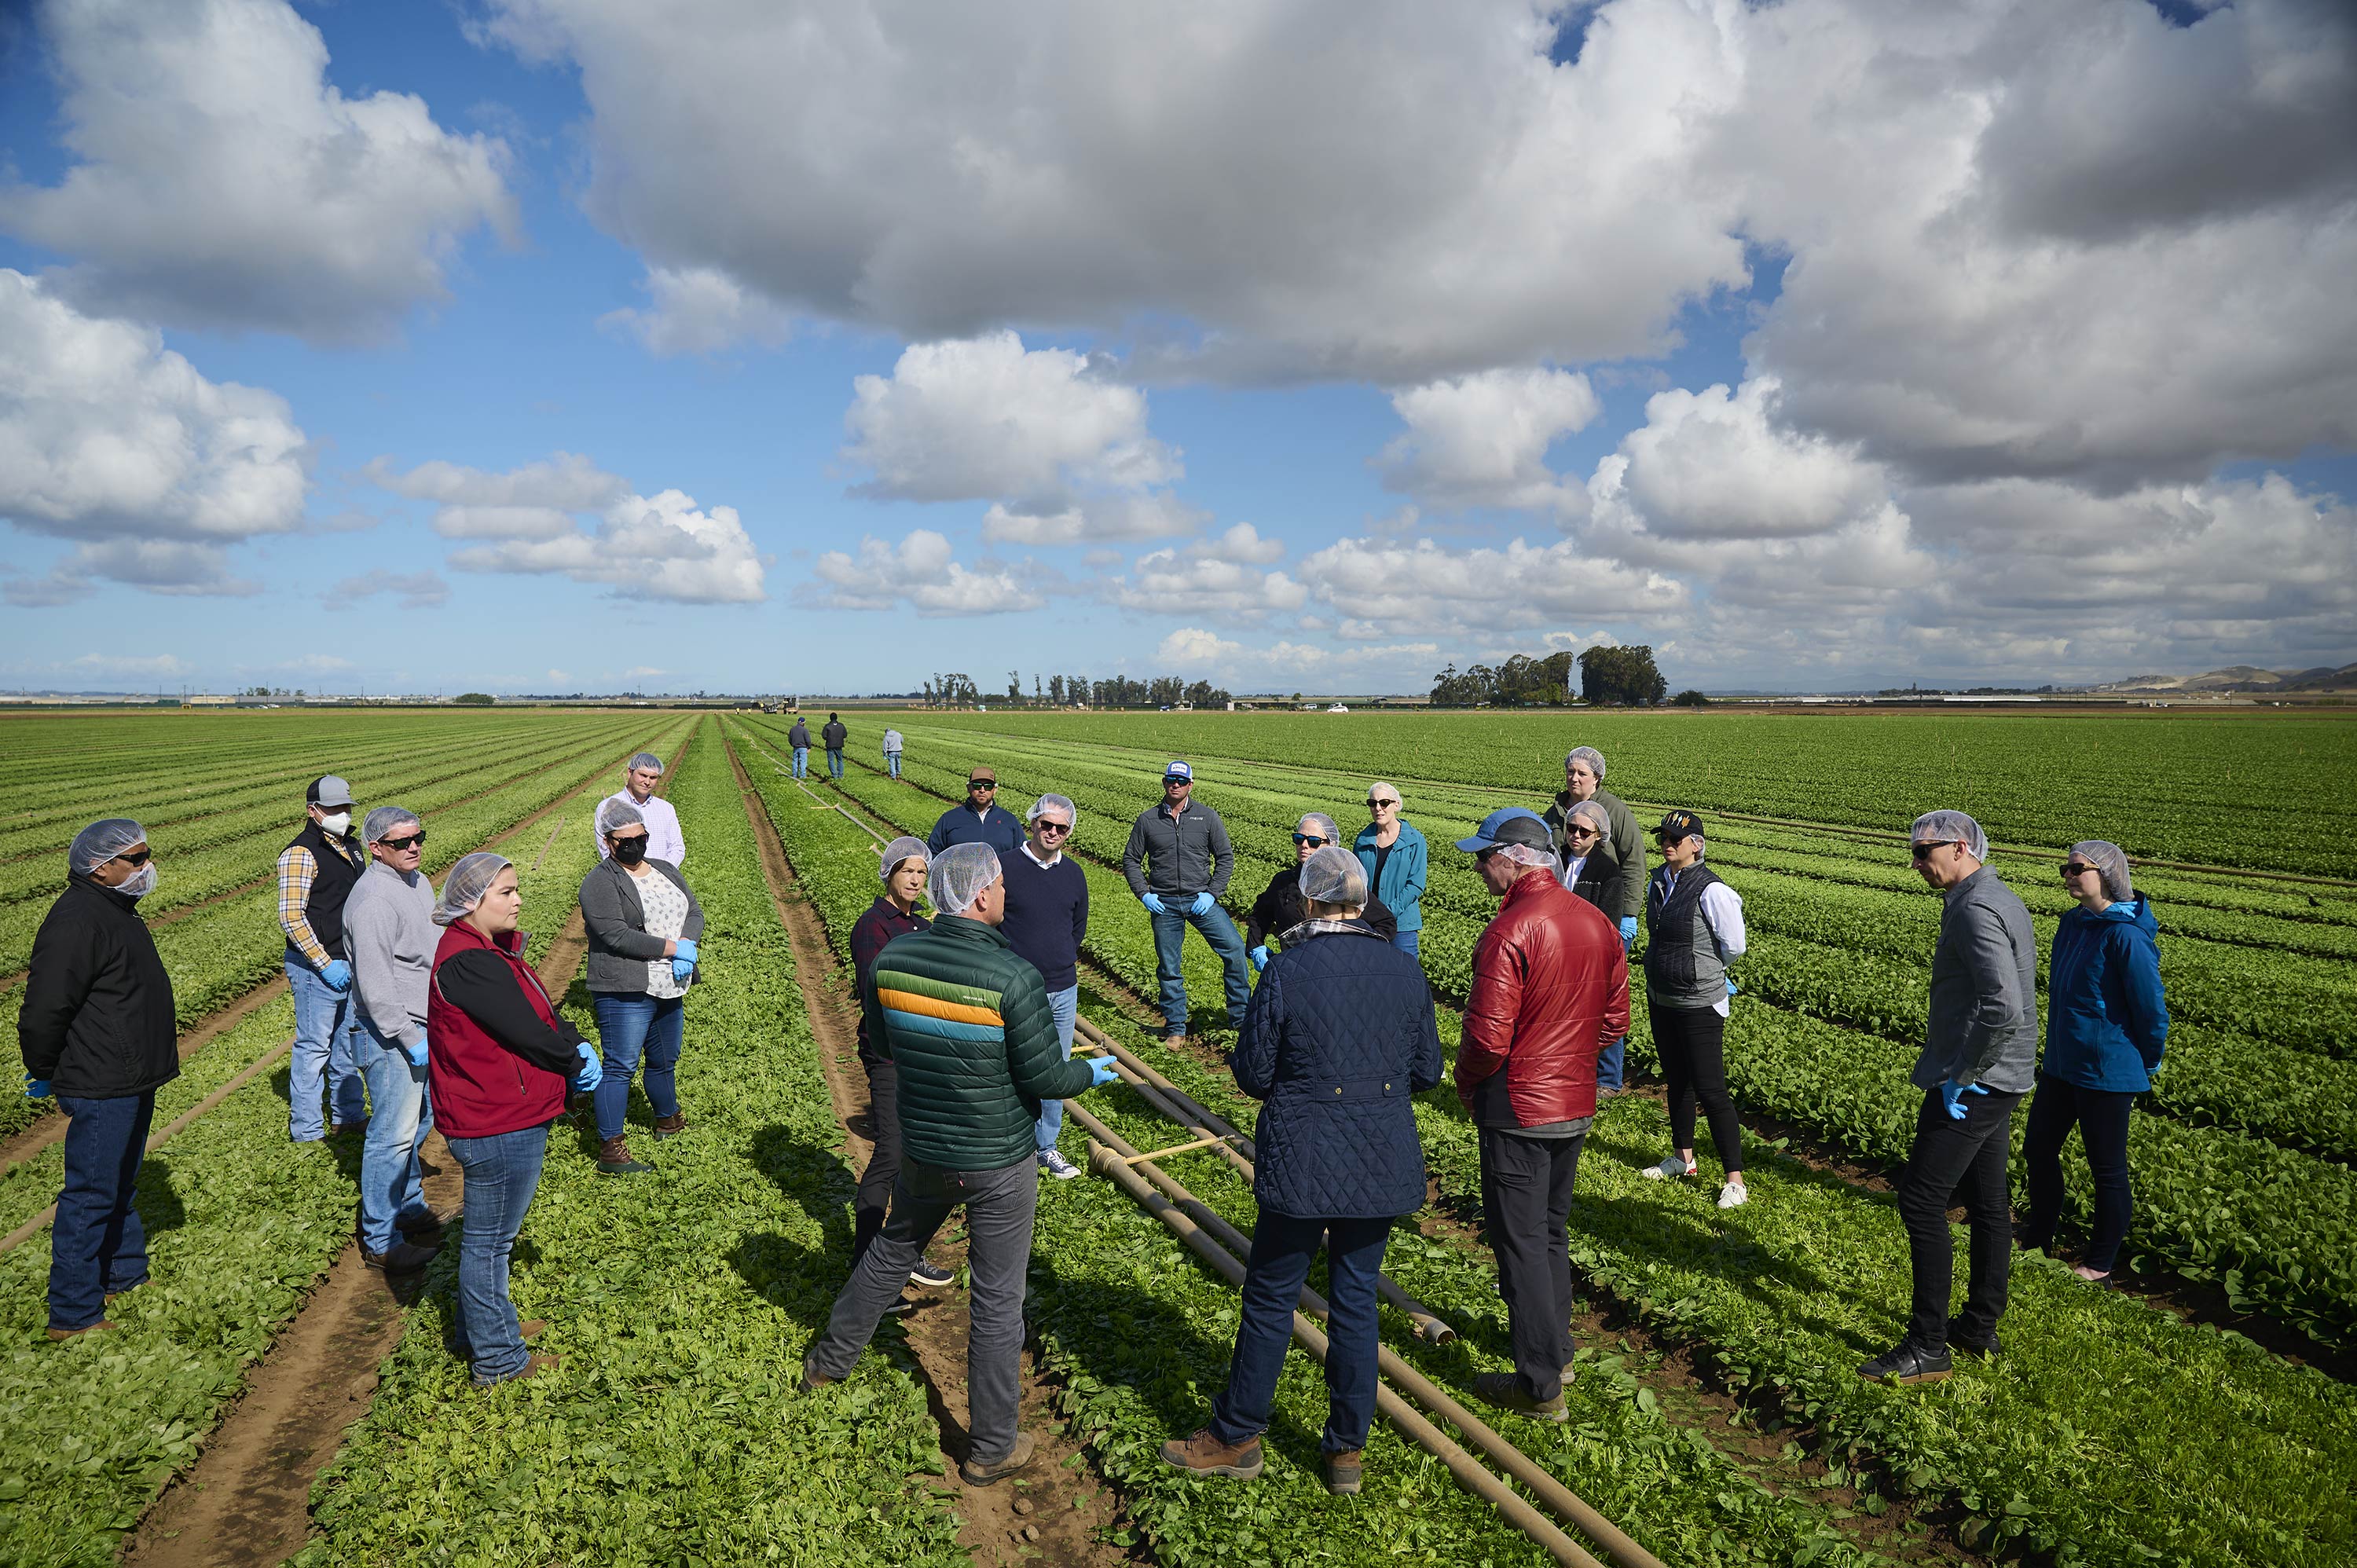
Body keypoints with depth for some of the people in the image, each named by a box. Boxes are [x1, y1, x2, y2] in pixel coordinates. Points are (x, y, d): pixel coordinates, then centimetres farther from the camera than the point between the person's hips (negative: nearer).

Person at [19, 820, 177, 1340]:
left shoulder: (114, 908, 11)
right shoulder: (76, 922, -23)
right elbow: (42, 1012, -25)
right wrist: (45, 1076, -10)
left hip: (132, 1083, 10)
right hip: (102, 1088, -10)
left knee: (121, 1183, 22)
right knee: (91, 1195, 0)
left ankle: (125, 1274, 38)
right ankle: (74, 1314, 10)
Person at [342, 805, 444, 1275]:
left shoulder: (418, 882, 10)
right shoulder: (373, 898, -20)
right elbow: (374, 981, -24)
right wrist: (408, 1038, -22)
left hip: (425, 1028, 10)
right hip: (391, 1037, -10)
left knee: (419, 1122, 21)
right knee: (393, 1136, -3)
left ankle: (409, 1207, 37)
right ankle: (379, 1242, 6)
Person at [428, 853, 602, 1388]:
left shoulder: (490, 951, 9)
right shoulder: (470, 963, -25)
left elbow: (542, 1010, 10)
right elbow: (529, 1034, -24)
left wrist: (575, 1046, -7)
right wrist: (577, 1060, -7)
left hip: (502, 1118, 11)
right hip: (500, 1128, -11)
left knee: (487, 1234, 25)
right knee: (490, 1239, 5)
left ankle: (483, 1326, 43)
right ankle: (497, 1360, 20)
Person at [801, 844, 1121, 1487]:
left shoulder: (891, 959, -10)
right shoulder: (1013, 978, -26)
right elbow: (1043, 1077, -19)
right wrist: (1092, 1073, 2)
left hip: (925, 1150, 5)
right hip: (1000, 1165, -5)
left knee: (894, 1248, 30)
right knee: (998, 1301, 10)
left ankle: (831, 1359, 50)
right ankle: (992, 1448, 24)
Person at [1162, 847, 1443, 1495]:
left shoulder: (1287, 973, -14)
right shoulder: (1405, 970, -2)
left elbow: (1252, 1074, -8)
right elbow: (1427, 1071, 5)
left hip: (1302, 1162, -4)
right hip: (1382, 1163, 4)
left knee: (1270, 1298, 11)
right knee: (1355, 1298, 15)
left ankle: (1237, 1437, 26)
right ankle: (1346, 1448, 26)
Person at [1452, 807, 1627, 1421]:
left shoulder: (1509, 931, -23)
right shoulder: (1598, 922, 2)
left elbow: (1488, 1037, -24)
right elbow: (1616, 1018, 9)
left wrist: (1466, 1084, -5)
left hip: (1518, 1112, -8)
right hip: (1577, 1105, 8)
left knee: (1520, 1242, 4)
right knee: (1553, 1231, 23)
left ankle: (1540, 1386, 12)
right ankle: (1556, 1349, 36)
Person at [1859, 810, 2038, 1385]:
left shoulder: (1975, 910, -20)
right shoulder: (2003, 900, 13)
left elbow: (2003, 1009, -32)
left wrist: (1962, 1075, -21)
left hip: (1969, 1089, -11)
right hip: (1999, 1081, 11)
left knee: (1921, 1200, -6)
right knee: (1987, 1202, 17)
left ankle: (1927, 1348, 0)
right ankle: (1980, 1327, 29)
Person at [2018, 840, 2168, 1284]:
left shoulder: (2125, 935, -22)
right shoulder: (2072, 923, 4)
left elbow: (2151, 1008, -16)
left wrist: (2145, 1066, -3)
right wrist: (2054, 1049, 19)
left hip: (2106, 1073, -8)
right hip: (2061, 1064, 8)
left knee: (2107, 1168, 9)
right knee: (2038, 1148, 17)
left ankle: (2100, 1262, 25)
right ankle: (2038, 1238, 35)